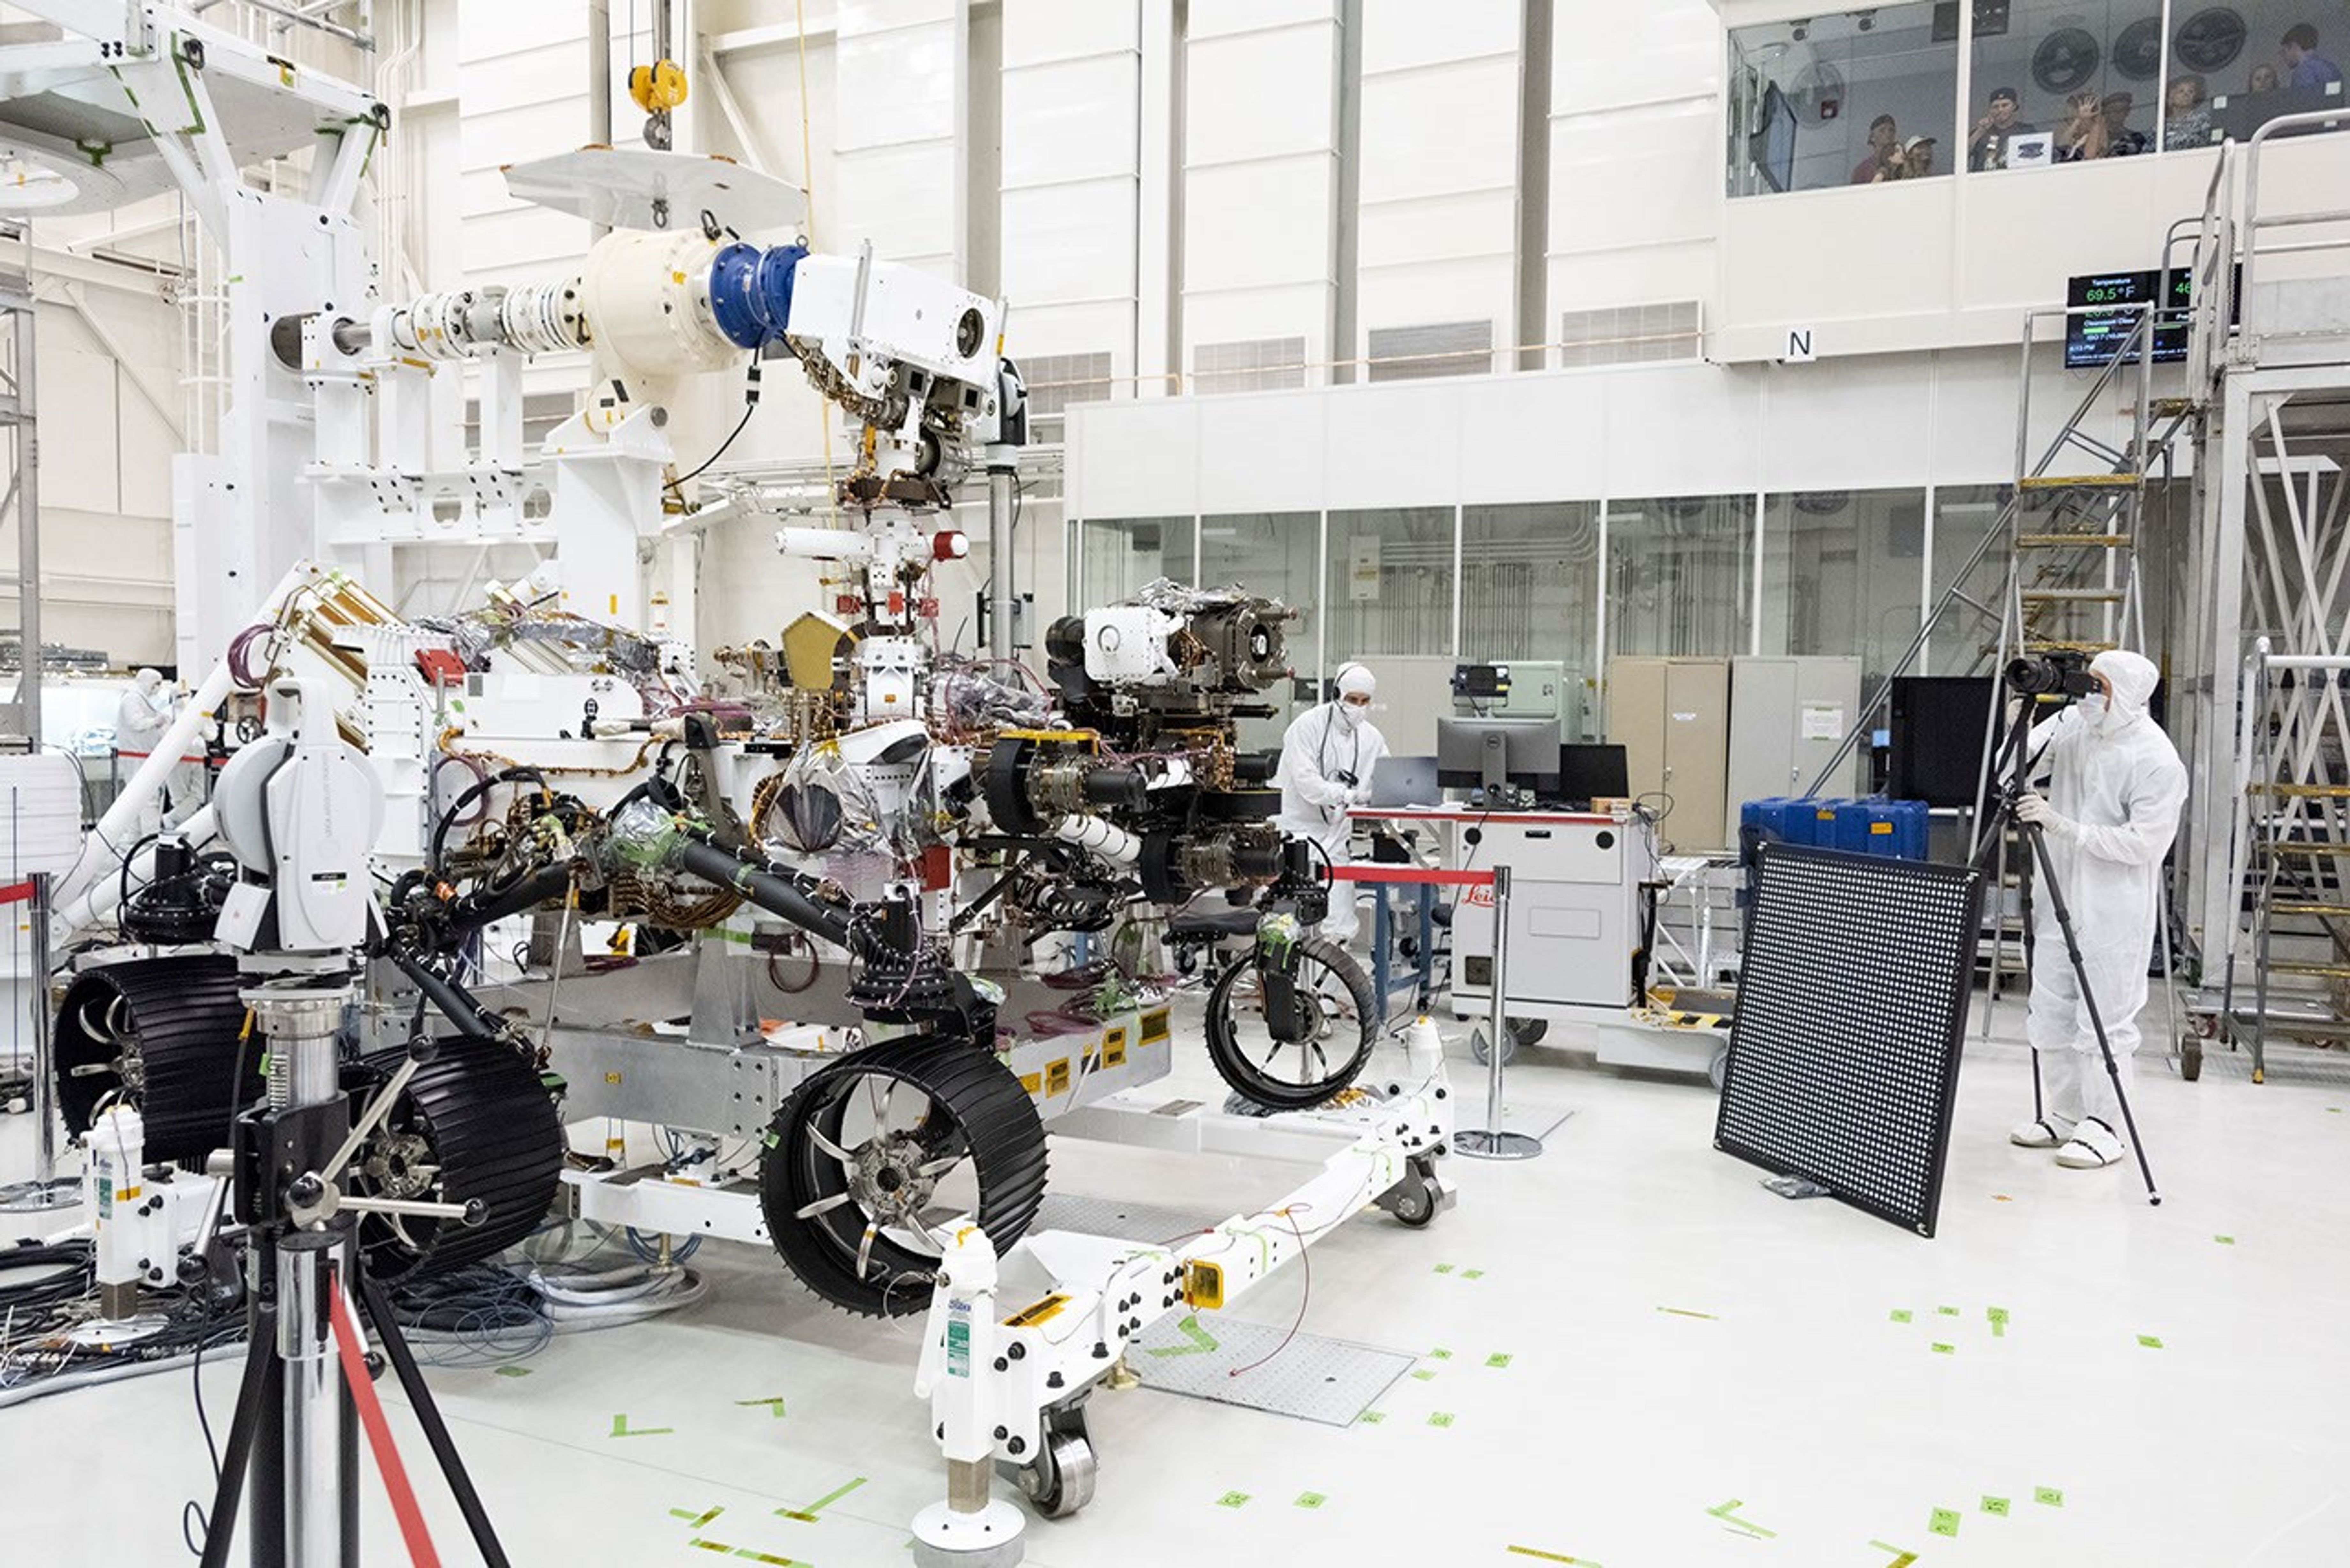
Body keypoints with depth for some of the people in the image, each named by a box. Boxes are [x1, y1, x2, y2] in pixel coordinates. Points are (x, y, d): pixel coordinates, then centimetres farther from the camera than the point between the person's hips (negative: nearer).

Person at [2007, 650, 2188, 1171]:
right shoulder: (2075, 725, 4)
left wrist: (2063, 825, -22)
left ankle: (2104, 1128, 11)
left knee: (2105, 1020, -1)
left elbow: (2143, 843, -18)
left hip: (2115, 910, -7)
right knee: (2050, 1015, 13)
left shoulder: (2158, 761, -14)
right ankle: (2062, 1117, 27)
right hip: (2061, 899, 7)